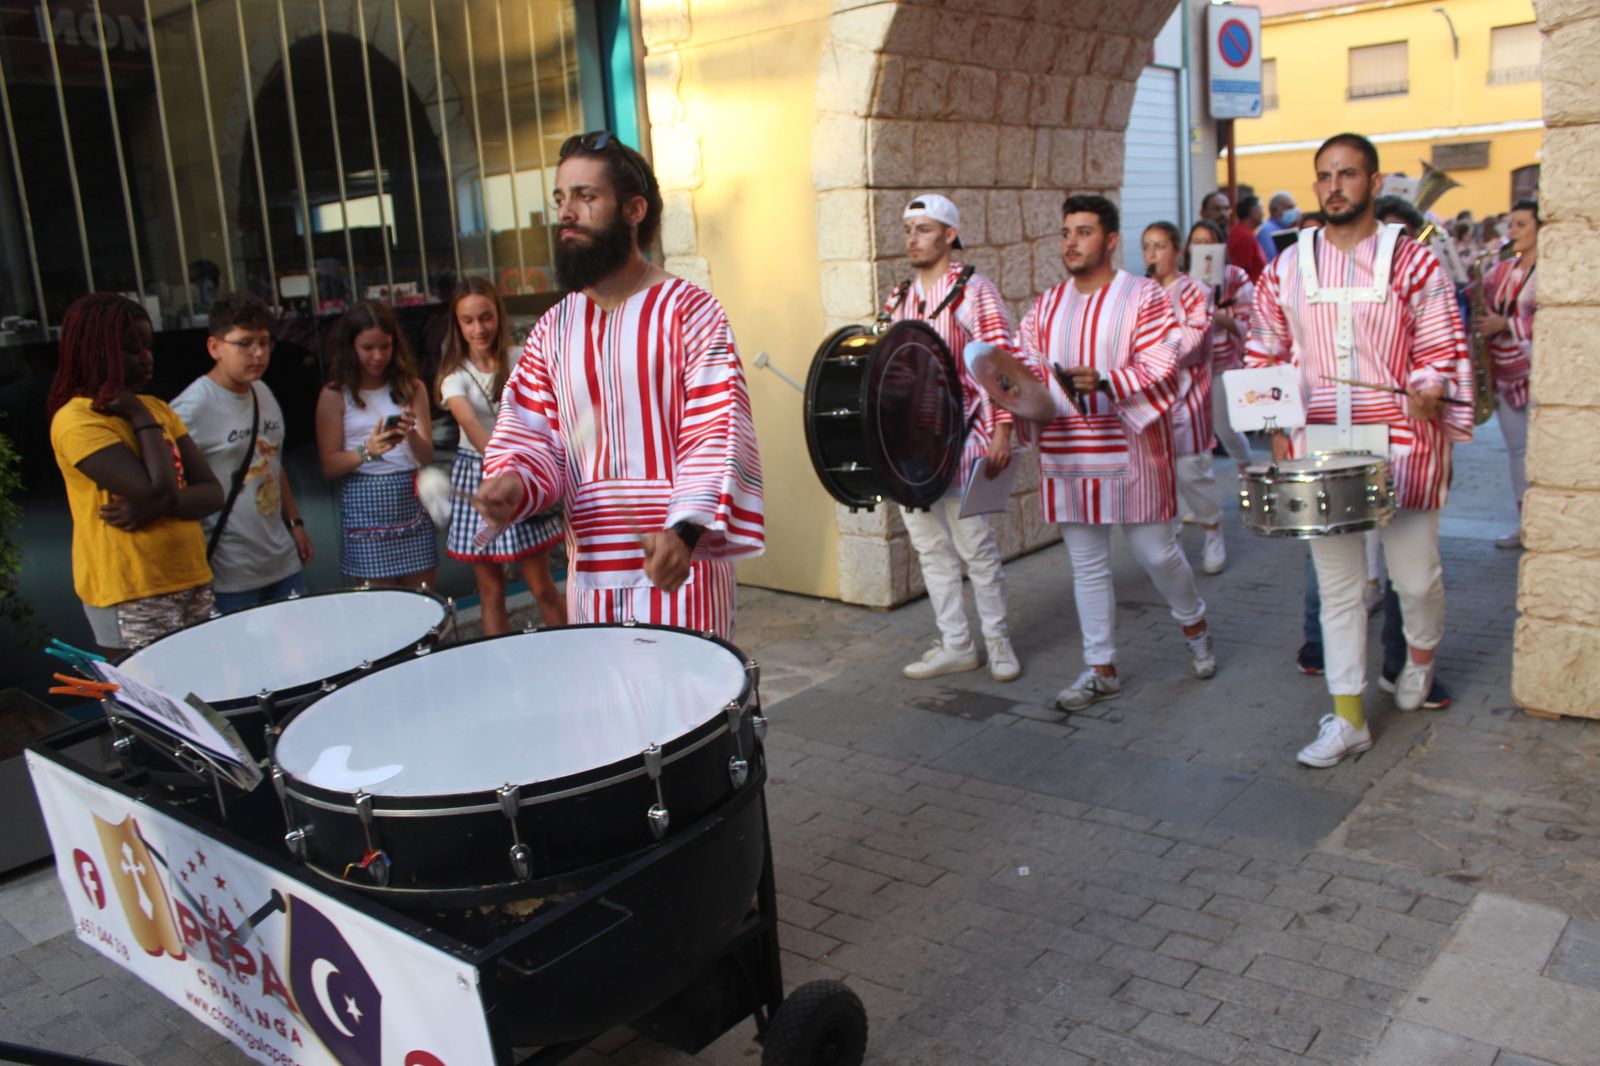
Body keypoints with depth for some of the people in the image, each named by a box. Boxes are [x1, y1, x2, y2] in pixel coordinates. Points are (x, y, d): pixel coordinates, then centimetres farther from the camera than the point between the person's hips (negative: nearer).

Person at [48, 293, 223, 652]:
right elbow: (157, 490, -23)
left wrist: (158, 506, -15)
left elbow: (211, 492, 4)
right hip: (130, 596, -7)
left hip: (191, 581, 7)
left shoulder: (156, 408, 10)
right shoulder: (76, 420, -13)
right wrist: (142, 418, -12)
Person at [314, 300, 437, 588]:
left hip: (410, 497, 2)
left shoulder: (412, 388, 6)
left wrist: (412, 435, -21)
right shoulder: (334, 395, 0)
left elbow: (426, 457, 1)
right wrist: (367, 451, -21)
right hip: (364, 502, -2)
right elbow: (329, 465, -4)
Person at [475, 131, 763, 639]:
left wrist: (685, 530, -28)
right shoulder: (552, 329, 10)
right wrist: (512, 481, -14)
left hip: (679, 562, -4)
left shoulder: (688, 311, -6)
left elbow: (718, 435, -14)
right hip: (591, 570, 5)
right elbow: (531, 434, 9)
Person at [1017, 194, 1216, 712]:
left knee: (1155, 552, 4)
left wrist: (1104, 381, -28)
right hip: (1065, 453, 4)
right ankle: (1100, 669, 18)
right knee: (1086, 564, 8)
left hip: (1130, 450, -4)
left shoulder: (1143, 296, -3)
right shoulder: (1046, 306, 12)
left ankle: (1194, 624, 34)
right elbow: (1029, 364, 13)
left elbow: (1161, 365, -13)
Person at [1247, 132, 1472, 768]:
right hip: (1318, 445, 2)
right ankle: (1348, 718, 14)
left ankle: (1421, 651, 42)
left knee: (1415, 573, 7)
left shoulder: (1410, 260, -1)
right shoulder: (1288, 268, 7)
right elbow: (1266, 350, 13)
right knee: (1336, 584, 6)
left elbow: (1443, 349, -1)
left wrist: (1430, 393, -18)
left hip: (1399, 442, -2)